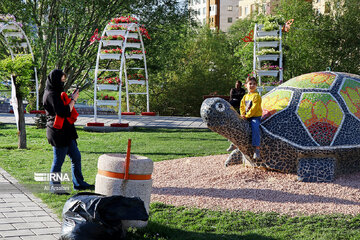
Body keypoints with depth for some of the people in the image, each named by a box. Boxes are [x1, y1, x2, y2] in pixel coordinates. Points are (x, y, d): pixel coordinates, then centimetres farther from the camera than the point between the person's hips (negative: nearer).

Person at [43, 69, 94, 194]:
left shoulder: (57, 93, 15)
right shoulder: (51, 95, -17)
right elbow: (64, 112, -23)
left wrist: (72, 98, 7)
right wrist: (73, 99, -13)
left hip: (66, 132, 10)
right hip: (59, 132, -10)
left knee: (76, 157, 13)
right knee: (58, 161, 0)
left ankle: (79, 183, 22)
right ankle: (55, 187, 11)